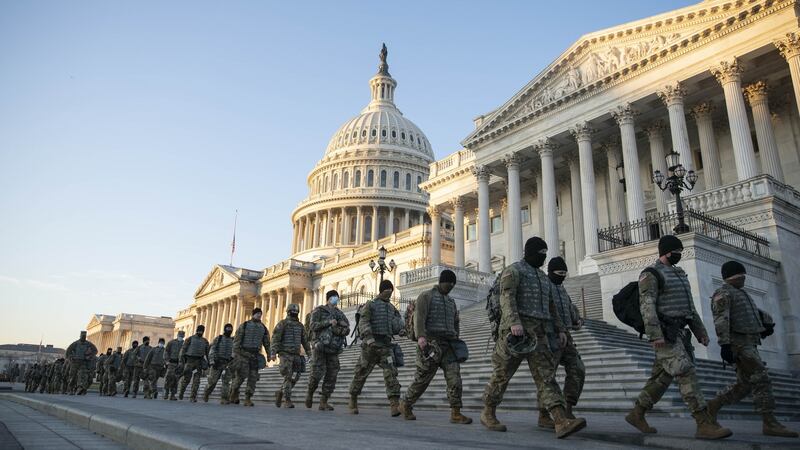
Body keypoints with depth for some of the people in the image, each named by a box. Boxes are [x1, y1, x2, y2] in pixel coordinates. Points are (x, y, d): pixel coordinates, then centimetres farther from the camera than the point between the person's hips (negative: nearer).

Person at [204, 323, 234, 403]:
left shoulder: (233, 341, 13)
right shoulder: (218, 339, 6)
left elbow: (234, 353, 8)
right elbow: (212, 351, -2)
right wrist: (212, 362, -13)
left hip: (227, 364, 2)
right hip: (217, 363, -2)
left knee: (226, 382, -9)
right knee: (212, 381, 0)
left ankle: (224, 399, -10)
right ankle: (206, 395, 24)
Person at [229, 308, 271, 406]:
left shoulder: (263, 328, 13)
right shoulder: (244, 325, 4)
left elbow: (267, 343, 13)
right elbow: (236, 340, -1)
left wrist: (269, 355, 4)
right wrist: (235, 353, -10)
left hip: (255, 354, 3)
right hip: (243, 353, -3)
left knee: (253, 377, -4)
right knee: (242, 374, -12)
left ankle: (248, 399, 0)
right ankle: (234, 393, 11)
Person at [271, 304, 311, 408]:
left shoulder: (300, 325, 14)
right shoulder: (282, 324, -3)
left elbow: (304, 341, 15)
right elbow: (275, 338, -11)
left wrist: (310, 353, 9)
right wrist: (273, 352, -21)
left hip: (296, 355, 6)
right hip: (285, 354, -5)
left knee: (293, 378, 3)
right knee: (288, 377, -13)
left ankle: (280, 392, 24)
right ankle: (287, 401, -10)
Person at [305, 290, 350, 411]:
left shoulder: (340, 314, 15)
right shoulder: (318, 310, 3)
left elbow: (347, 329, 5)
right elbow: (313, 326, -12)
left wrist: (339, 330, -15)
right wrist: (328, 322, -20)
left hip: (333, 348, 4)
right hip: (320, 346, -4)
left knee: (332, 375, -3)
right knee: (317, 373, -12)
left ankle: (323, 402, 4)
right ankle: (310, 392, 17)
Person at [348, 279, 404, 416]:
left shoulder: (392, 308, 17)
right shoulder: (370, 305, 0)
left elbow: (394, 327, 21)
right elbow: (363, 323, -12)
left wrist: (400, 330, -3)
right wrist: (369, 337, -28)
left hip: (386, 346, 4)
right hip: (370, 345, -4)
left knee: (391, 373, -13)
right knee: (361, 373, 6)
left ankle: (395, 405, -21)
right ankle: (353, 401, 25)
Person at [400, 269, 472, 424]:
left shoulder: (451, 301, 23)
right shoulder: (426, 296, 2)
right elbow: (419, 317, -12)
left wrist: (456, 340, 17)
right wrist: (420, 336, -25)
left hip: (448, 345, 6)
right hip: (431, 343, -5)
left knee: (454, 377, -8)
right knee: (422, 379, 0)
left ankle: (456, 413, -6)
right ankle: (406, 405, 20)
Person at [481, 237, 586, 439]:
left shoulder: (543, 277, 24)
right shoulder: (513, 270, -2)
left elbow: (551, 307, 26)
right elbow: (507, 298, -17)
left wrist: (560, 330, 15)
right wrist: (514, 322, -31)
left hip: (538, 334, 6)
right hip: (516, 331, -6)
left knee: (546, 376, -8)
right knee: (502, 375, 2)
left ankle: (562, 422, -20)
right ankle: (488, 414, 17)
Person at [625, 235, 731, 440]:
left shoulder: (679, 273, 21)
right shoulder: (651, 274, -8)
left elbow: (688, 305, 23)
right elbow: (647, 305, -17)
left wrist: (700, 331, 16)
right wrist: (655, 335, -26)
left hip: (678, 333, 9)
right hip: (663, 334, -9)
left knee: (662, 377, 9)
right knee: (687, 374, -16)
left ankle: (636, 414, 17)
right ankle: (705, 424, -17)